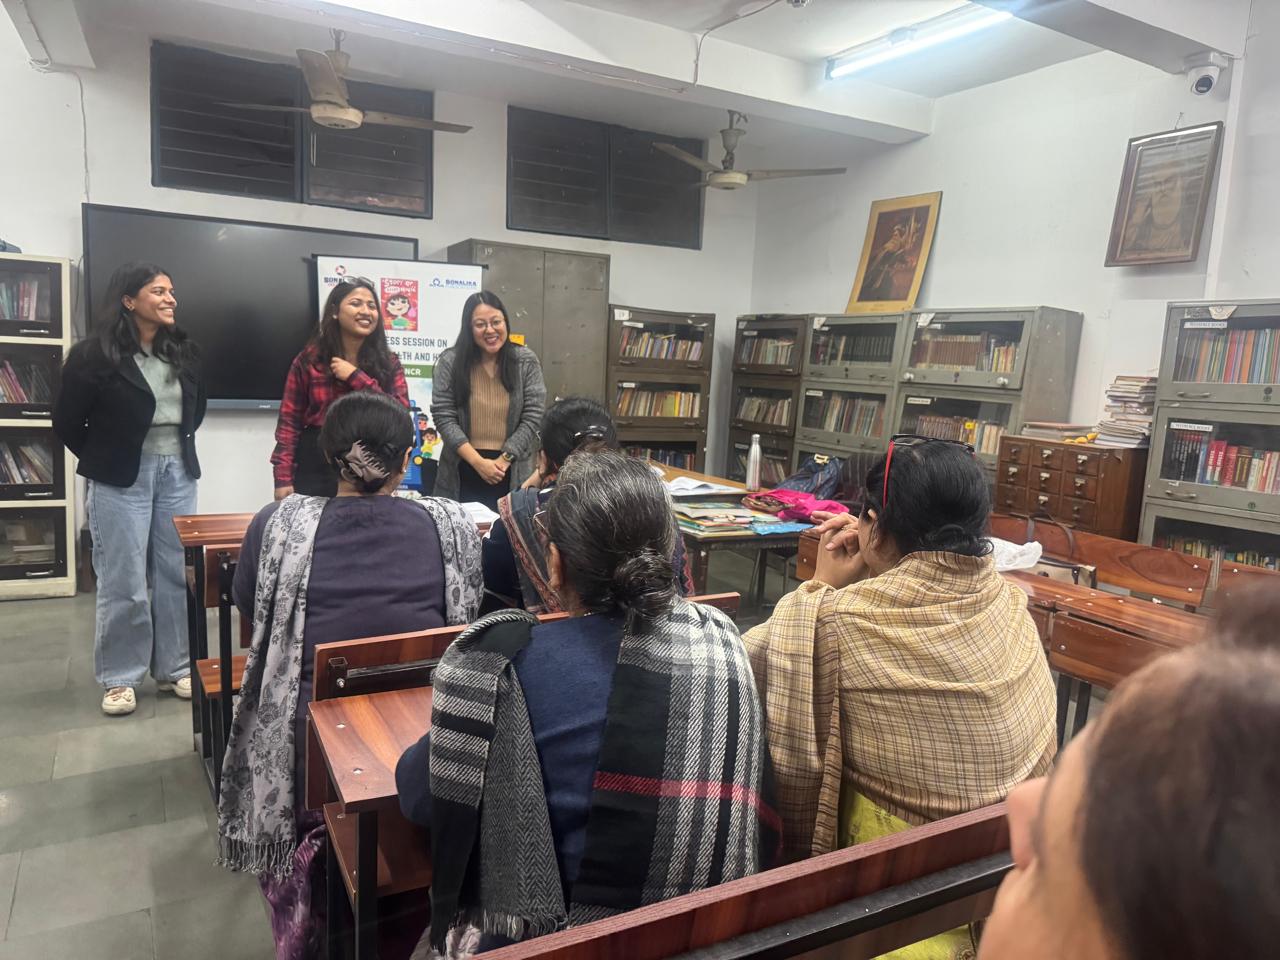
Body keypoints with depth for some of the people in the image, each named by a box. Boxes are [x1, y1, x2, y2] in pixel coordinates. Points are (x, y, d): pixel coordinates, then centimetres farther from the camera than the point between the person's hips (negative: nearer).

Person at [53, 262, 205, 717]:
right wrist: (102, 461, 4)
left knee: (177, 575, 8)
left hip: (177, 473, 5)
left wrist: (179, 448, 14)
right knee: (123, 580, 1)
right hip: (121, 479, -4)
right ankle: (119, 678, 14)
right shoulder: (94, 355, -9)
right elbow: (66, 422, -2)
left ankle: (175, 667, 21)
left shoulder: (184, 352, 6)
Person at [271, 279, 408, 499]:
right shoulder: (310, 359, 1)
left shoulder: (389, 363, 5)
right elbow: (289, 420, 0)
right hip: (316, 467, -1)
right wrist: (283, 478, -7)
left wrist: (356, 377, -13)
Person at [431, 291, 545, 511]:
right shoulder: (450, 362, -2)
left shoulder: (526, 362, -1)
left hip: (512, 474, 0)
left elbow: (532, 418, -3)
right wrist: (478, 462, -14)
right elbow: (443, 417, -6)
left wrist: (503, 460, -11)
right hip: (462, 473, 0)